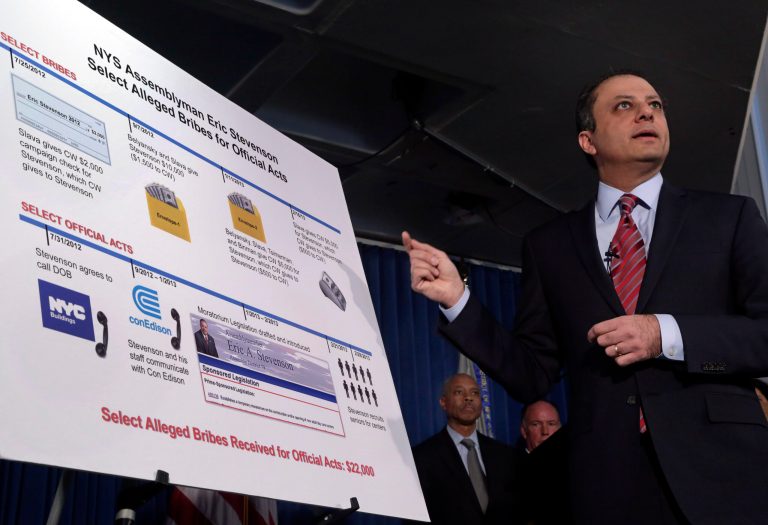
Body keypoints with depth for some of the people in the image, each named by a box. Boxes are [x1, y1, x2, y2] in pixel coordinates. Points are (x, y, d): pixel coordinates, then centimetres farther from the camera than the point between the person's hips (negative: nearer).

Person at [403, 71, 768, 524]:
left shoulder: (728, 216, 7)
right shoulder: (549, 245, 10)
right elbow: (533, 376, 8)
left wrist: (668, 334, -14)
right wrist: (457, 299, -4)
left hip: (723, 471, -1)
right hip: (608, 483, 1)